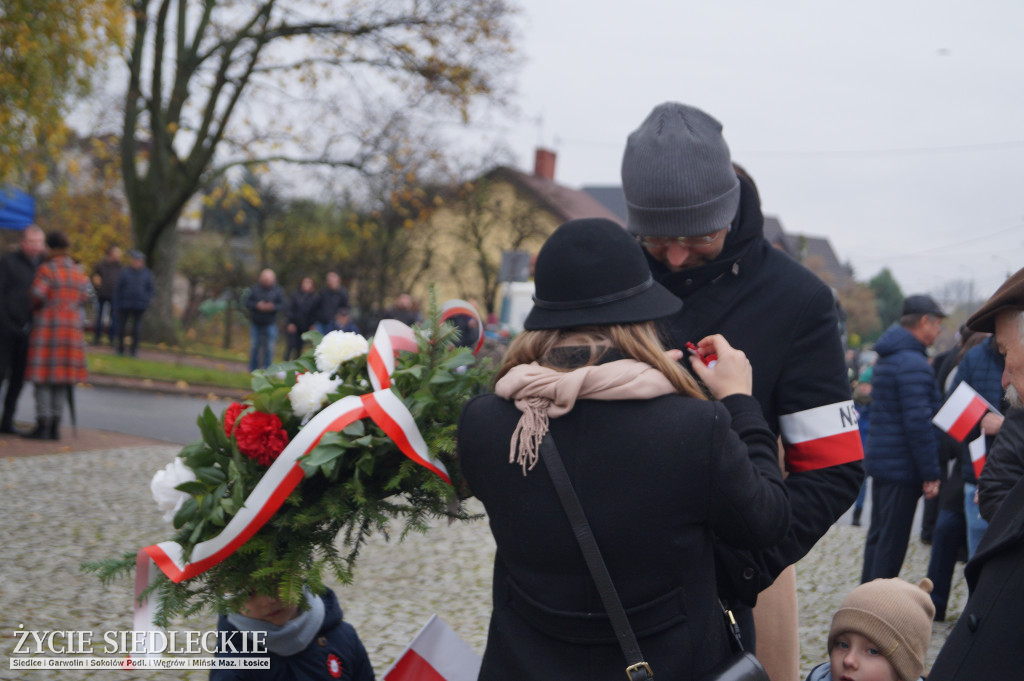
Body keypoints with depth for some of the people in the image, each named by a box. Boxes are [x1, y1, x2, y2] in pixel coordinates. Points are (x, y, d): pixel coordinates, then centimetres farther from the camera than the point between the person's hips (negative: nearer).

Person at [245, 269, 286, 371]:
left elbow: (282, 304, -3)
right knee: (255, 346, 3)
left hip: (270, 324, 0)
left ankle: (267, 369, 7)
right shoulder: (254, 289, 0)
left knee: (269, 347, -2)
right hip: (255, 323, 0)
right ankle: (253, 369, 14)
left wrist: (273, 307, -22)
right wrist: (257, 306, -18)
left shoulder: (277, 290, 0)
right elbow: (247, 303, -1)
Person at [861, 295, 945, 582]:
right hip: (903, 469, -10)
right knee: (892, 543, -3)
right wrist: (930, 474, -18)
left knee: (878, 537, 17)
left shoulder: (887, 357, 14)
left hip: (881, 462, 10)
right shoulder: (914, 364, -18)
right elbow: (918, 423, -22)